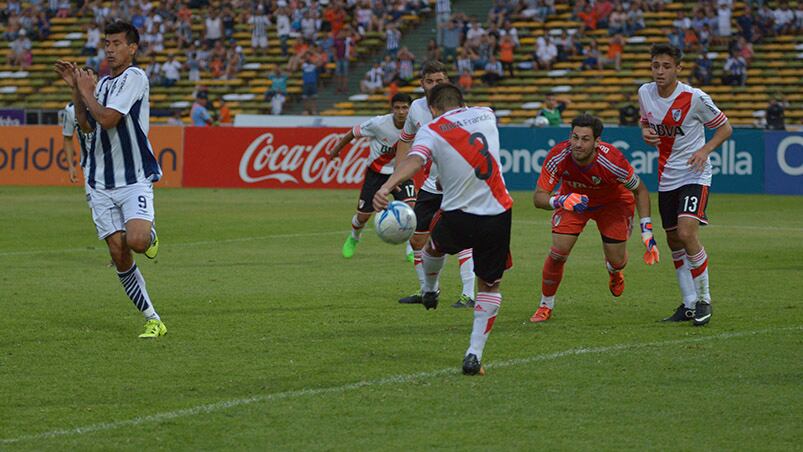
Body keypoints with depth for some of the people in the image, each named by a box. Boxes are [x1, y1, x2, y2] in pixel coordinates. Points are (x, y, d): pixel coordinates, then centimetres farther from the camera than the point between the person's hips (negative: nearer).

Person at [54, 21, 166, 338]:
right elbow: (87, 125, 18)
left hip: (135, 179, -7)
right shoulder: (103, 83, 15)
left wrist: (87, 92, -4)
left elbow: (107, 119, -18)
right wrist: (75, 88, 11)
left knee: (136, 242, -27)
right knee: (119, 255, -2)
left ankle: (150, 234, 12)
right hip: (101, 183, 7)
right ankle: (153, 321, 5)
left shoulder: (134, 78, -10)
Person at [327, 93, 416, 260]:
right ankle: (354, 238, 42)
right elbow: (354, 133, -8)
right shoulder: (379, 123, -26)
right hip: (376, 171, -1)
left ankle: (411, 251, -11)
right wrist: (336, 149, 6)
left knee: (410, 205, -24)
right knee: (363, 215, 6)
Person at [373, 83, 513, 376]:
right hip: (498, 215, 1)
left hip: (458, 218, -1)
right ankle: (474, 355, 5)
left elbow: (414, 160, -26)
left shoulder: (431, 130, -5)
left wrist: (387, 187, -41)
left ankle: (430, 290, 64)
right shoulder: (485, 115, 8)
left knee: (435, 247, 35)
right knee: (490, 286, 17)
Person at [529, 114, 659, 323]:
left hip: (613, 202, -1)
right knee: (558, 252, -17)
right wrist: (561, 201, -49)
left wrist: (647, 231, -23)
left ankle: (614, 271, 39)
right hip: (572, 200, 1)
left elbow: (640, 191, -19)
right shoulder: (558, 157, -33)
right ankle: (546, 306, 6)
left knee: (617, 262, -3)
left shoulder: (611, 160, -37)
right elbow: (538, 197, -27)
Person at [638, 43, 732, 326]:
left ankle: (704, 299, -7)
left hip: (694, 175, -6)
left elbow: (725, 128, -4)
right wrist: (646, 134, -4)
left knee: (687, 233, -21)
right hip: (666, 177, 6)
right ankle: (689, 305, 20)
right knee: (674, 242, 9)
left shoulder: (695, 98, -15)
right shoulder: (644, 93, 1)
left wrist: (705, 149, -21)